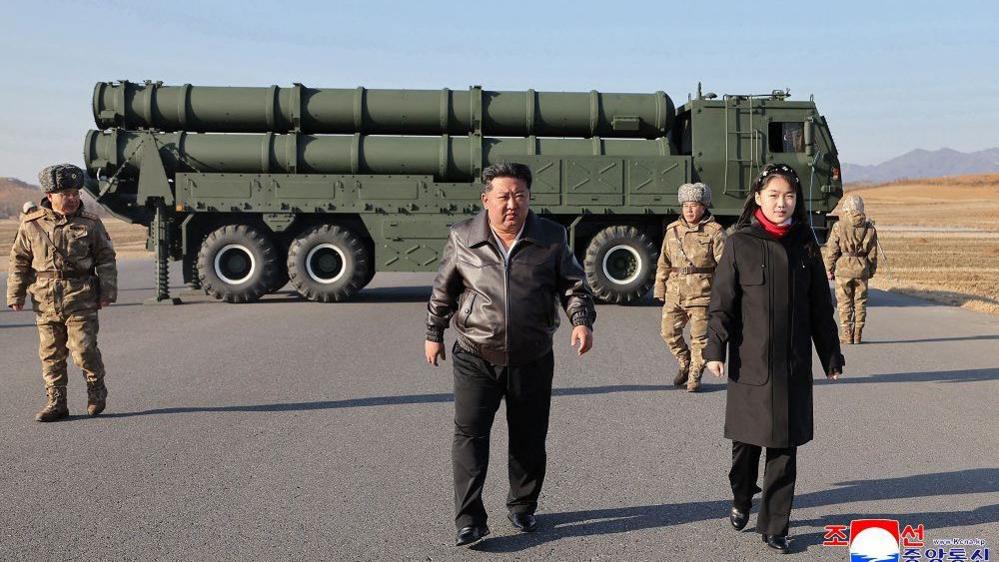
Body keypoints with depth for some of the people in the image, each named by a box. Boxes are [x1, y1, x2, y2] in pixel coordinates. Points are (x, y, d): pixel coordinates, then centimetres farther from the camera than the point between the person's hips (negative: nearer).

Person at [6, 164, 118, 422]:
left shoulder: (90, 223, 3)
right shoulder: (31, 225, 4)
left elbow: (106, 259, 8)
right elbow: (19, 262, 10)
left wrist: (107, 292, 2)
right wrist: (15, 295, 6)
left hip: (81, 299, -2)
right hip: (46, 301, 2)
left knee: (83, 349, -7)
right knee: (51, 353, 6)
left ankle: (97, 390, 18)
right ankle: (56, 402, 16)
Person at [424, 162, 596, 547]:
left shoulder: (551, 238, -2)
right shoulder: (463, 238, -2)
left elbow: (573, 285, 4)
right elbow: (443, 291, 9)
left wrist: (582, 320, -14)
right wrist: (433, 334, 15)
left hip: (532, 360, 1)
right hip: (475, 359, -1)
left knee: (529, 438, 11)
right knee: (469, 434, -8)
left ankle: (522, 507, 30)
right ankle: (469, 520, -2)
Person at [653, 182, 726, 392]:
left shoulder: (714, 231, -3)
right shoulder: (673, 230, 10)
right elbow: (664, 263, 15)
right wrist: (660, 289, 11)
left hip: (701, 293, -4)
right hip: (675, 291, 5)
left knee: (699, 336, 0)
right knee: (669, 331, 6)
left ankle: (695, 376, 14)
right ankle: (685, 364, 29)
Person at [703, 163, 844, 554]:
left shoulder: (804, 244, 5)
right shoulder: (740, 243, -3)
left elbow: (820, 305, 9)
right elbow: (721, 301, -5)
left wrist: (831, 357, 10)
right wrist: (715, 349, -13)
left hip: (793, 363, 2)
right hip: (750, 360, -2)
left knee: (784, 445, 3)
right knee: (746, 438, 9)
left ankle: (774, 527, 13)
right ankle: (741, 500, 36)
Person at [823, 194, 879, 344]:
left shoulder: (839, 227, -8)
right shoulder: (869, 228, 3)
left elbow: (832, 251, -5)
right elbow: (872, 253, 8)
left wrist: (829, 269, 4)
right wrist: (871, 270, 19)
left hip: (843, 269, -3)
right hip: (862, 270, 3)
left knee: (844, 303, 3)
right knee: (860, 303, 10)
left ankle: (846, 336, 3)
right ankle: (857, 335, 13)